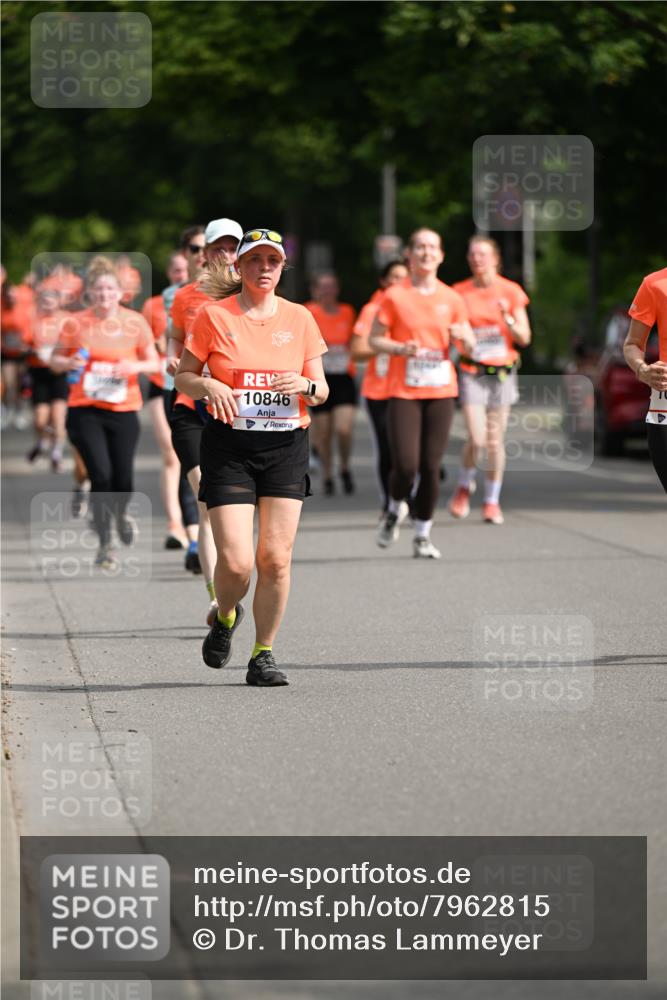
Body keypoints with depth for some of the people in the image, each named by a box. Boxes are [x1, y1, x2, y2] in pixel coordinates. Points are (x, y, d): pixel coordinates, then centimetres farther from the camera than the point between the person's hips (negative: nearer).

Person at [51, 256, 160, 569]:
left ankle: (121, 514, 36)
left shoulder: (135, 323, 1)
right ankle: (105, 545, -2)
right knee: (101, 475, -15)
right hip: (85, 410, -1)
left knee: (123, 480, -3)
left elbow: (155, 362, 7)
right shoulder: (75, 324, -1)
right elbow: (55, 360, 9)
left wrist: (136, 366, -15)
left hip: (124, 410, 1)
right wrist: (69, 363, -14)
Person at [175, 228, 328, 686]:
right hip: (229, 446, -2)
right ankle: (225, 617, 24)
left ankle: (263, 653, 10)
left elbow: (321, 391, 12)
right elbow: (183, 377, 6)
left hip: (287, 446, 2)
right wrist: (209, 386, -15)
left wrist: (306, 386, -11)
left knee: (276, 557, -6)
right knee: (235, 561, -10)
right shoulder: (214, 315, 1)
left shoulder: (299, 318, 8)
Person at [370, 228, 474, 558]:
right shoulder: (395, 297, -1)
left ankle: (422, 536, 12)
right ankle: (393, 512, 20)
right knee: (406, 466, -12)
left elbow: (469, 343, 15)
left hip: (441, 391, 2)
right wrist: (402, 348, -17)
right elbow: (374, 339, 1)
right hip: (403, 392, -2)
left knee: (431, 467, -1)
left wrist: (463, 336, -9)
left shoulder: (451, 299, 7)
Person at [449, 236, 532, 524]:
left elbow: (524, 338, 1)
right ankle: (465, 484, 16)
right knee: (477, 439, -12)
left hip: (502, 371, 1)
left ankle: (492, 501, 16)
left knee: (495, 440, 2)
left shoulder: (511, 291, 2)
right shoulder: (459, 292, 2)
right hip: (471, 372, -1)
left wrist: (507, 318, -16)